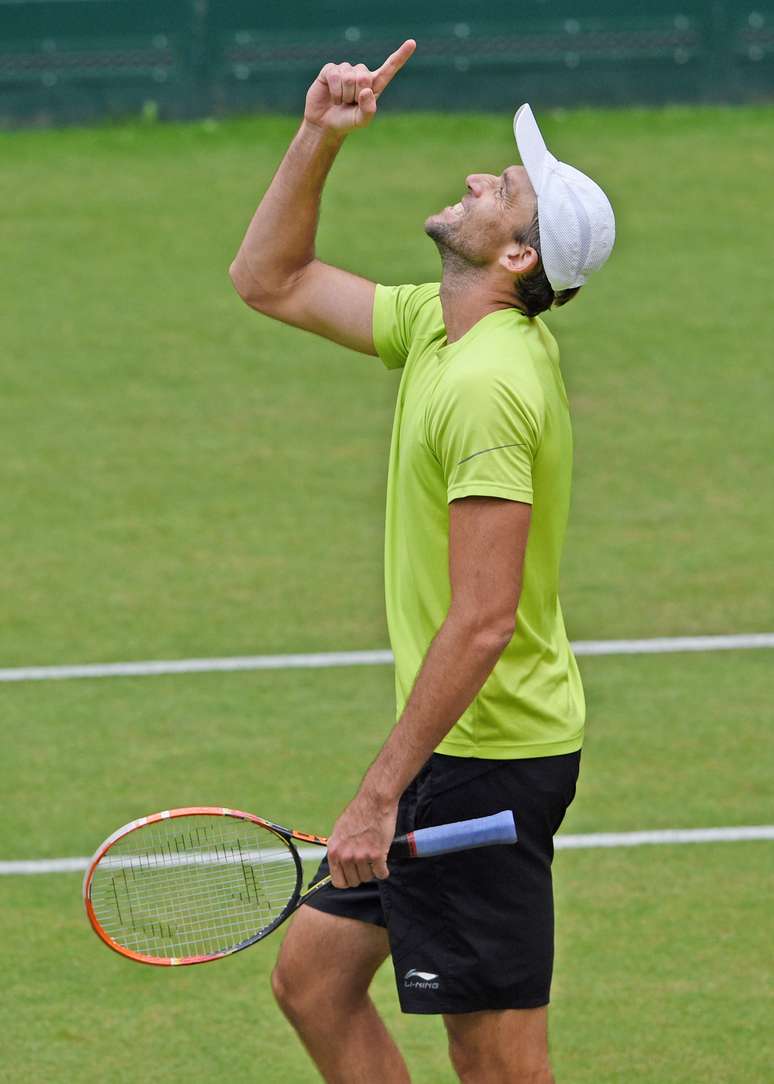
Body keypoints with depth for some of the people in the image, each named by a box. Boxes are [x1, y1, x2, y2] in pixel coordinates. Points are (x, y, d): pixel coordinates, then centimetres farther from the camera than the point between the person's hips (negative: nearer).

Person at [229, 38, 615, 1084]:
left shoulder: (489, 386, -23)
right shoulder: (439, 326, 6)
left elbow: (483, 622, -27)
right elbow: (271, 281, 20)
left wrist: (380, 796, -24)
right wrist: (318, 137, 5)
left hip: (486, 762, -10)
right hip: (464, 753, 10)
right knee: (312, 976, 16)